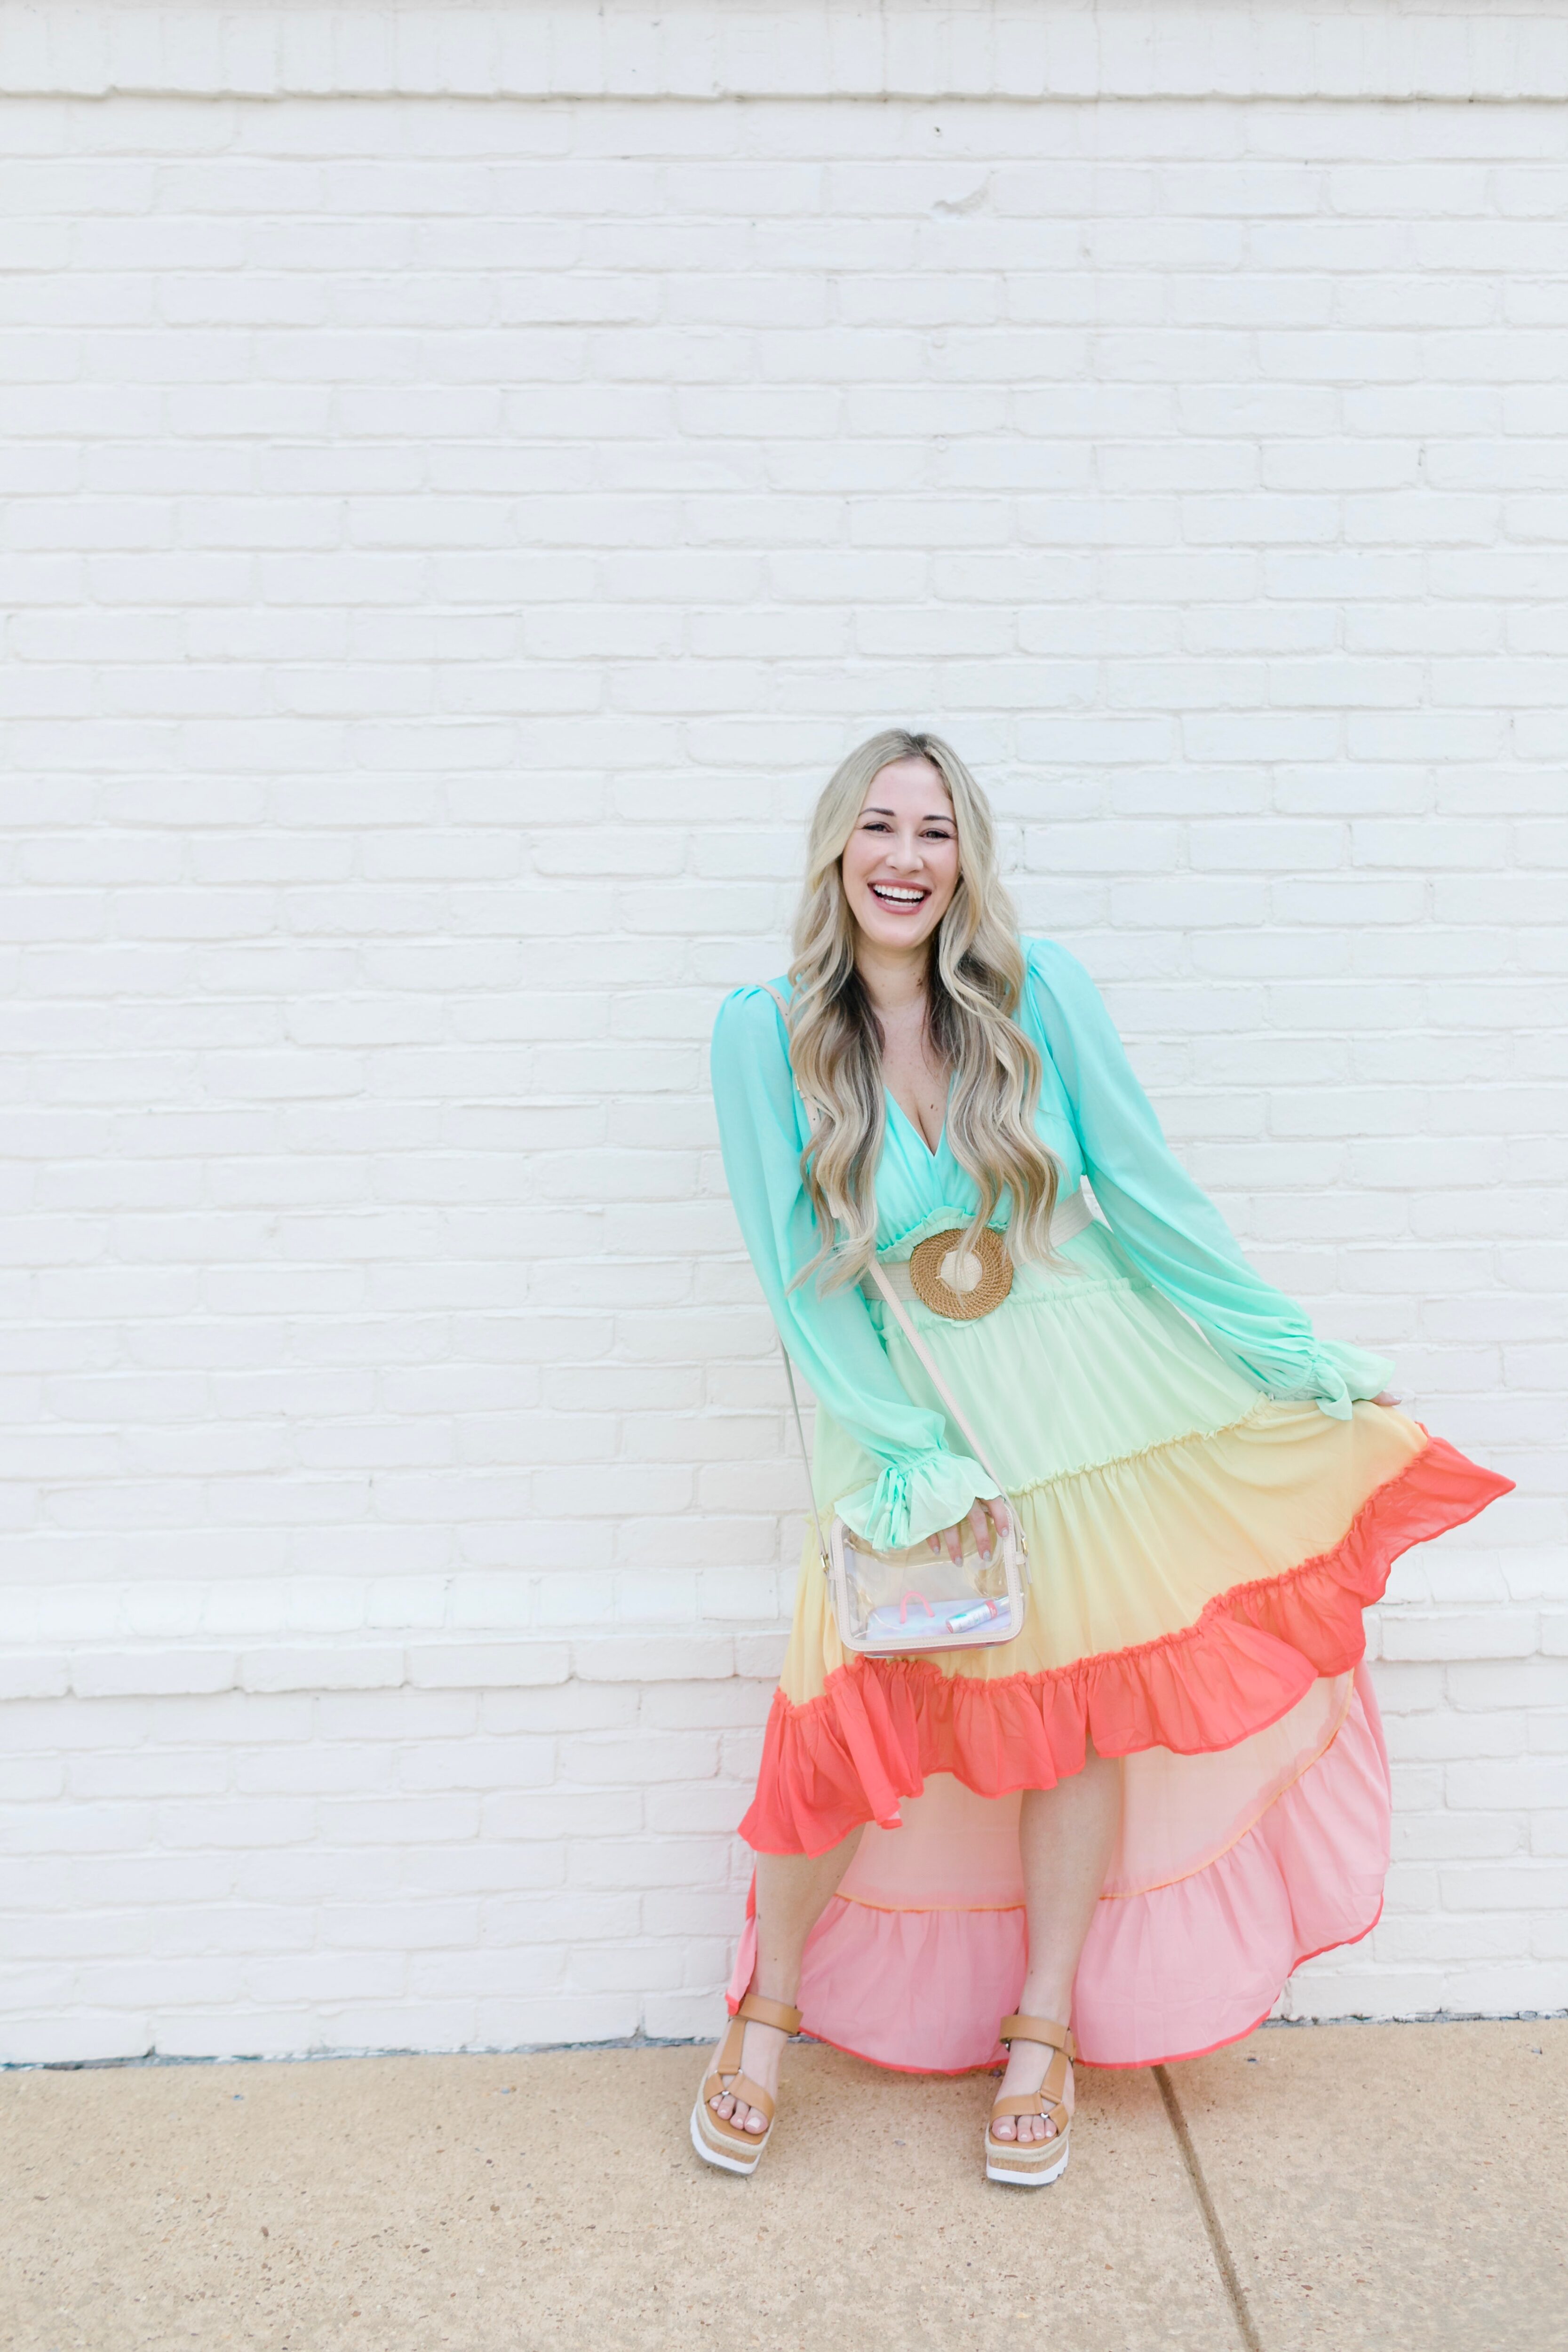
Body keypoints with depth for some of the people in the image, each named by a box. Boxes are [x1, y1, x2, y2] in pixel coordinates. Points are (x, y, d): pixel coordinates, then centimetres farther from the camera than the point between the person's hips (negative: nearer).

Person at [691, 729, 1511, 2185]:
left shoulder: (1037, 990, -7)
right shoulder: (766, 1034, -8)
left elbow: (1145, 1186, -2)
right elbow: (803, 1282, -7)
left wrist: (1294, 1350, 1)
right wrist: (908, 1457, -12)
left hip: (1090, 1394, 2)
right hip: (914, 1417, -1)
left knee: (1078, 1701, 10)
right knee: (852, 1727, 0)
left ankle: (1044, 2026, 33)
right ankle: (768, 2008, 29)